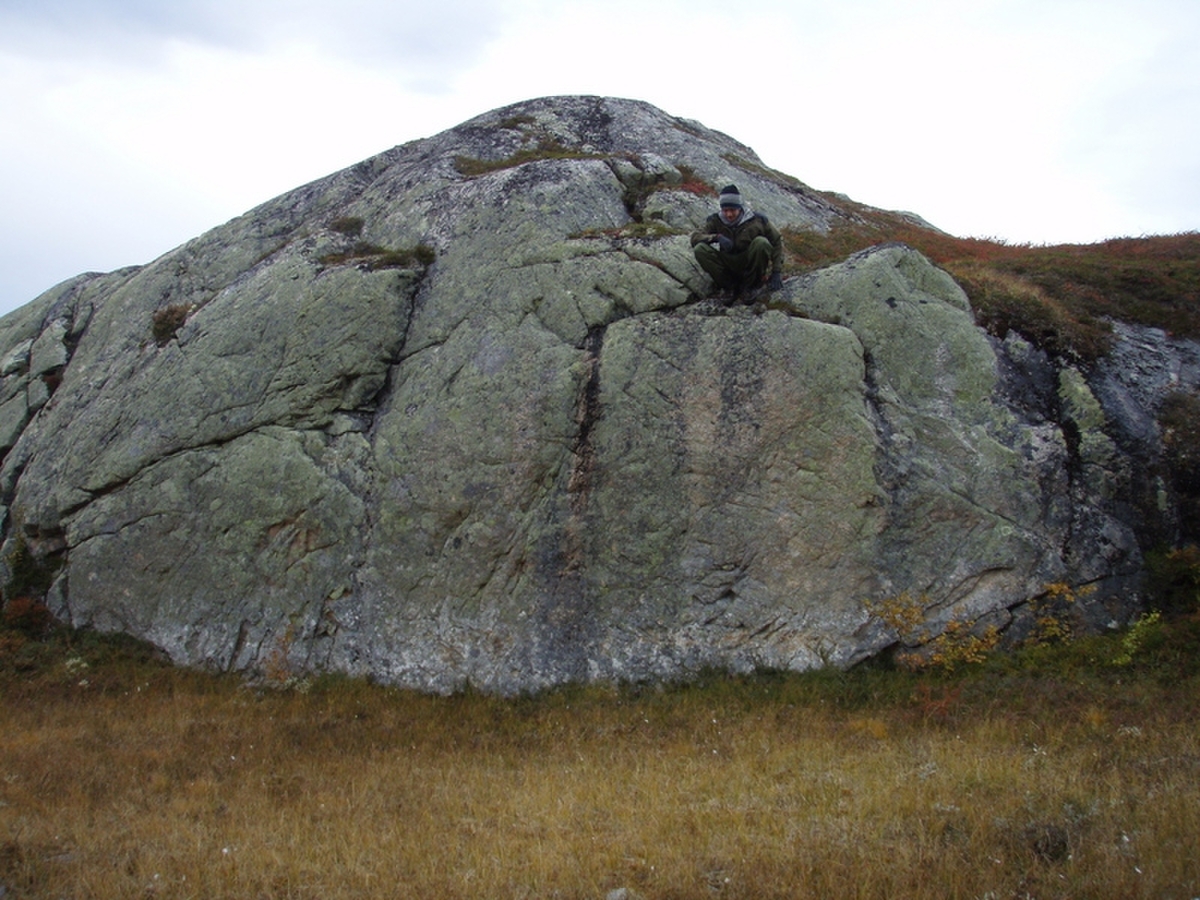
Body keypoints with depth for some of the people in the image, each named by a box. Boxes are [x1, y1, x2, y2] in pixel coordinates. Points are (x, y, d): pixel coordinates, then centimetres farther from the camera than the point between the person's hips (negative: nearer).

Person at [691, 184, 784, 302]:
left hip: (751, 266, -1)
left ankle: (753, 285, -10)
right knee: (700, 249, -22)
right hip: (729, 267, 1)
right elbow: (695, 236, -15)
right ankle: (731, 287, -13)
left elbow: (777, 242, -1)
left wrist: (777, 272, -8)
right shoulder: (715, 221, -4)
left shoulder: (757, 221, -8)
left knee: (761, 243, -30)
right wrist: (717, 237, -34)